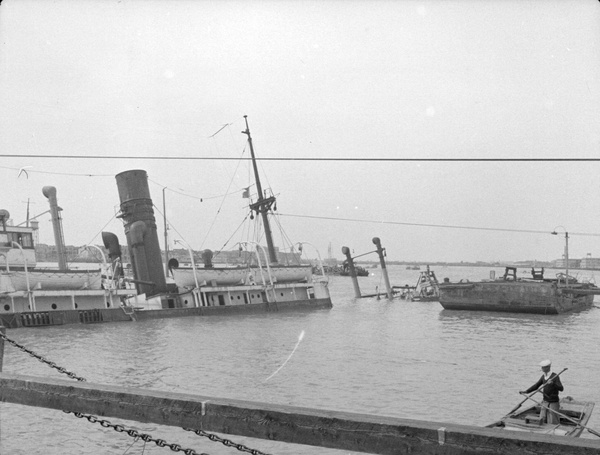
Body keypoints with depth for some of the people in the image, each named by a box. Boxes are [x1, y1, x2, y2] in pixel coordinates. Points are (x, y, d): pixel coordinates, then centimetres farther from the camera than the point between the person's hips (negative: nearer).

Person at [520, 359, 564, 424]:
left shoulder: (555, 376, -15)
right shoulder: (543, 376, 6)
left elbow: (561, 389, -23)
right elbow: (536, 386, 10)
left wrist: (553, 383, -39)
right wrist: (526, 391, -2)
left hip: (553, 403, -6)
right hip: (545, 402, 6)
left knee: (553, 423, -3)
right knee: (543, 420, 7)